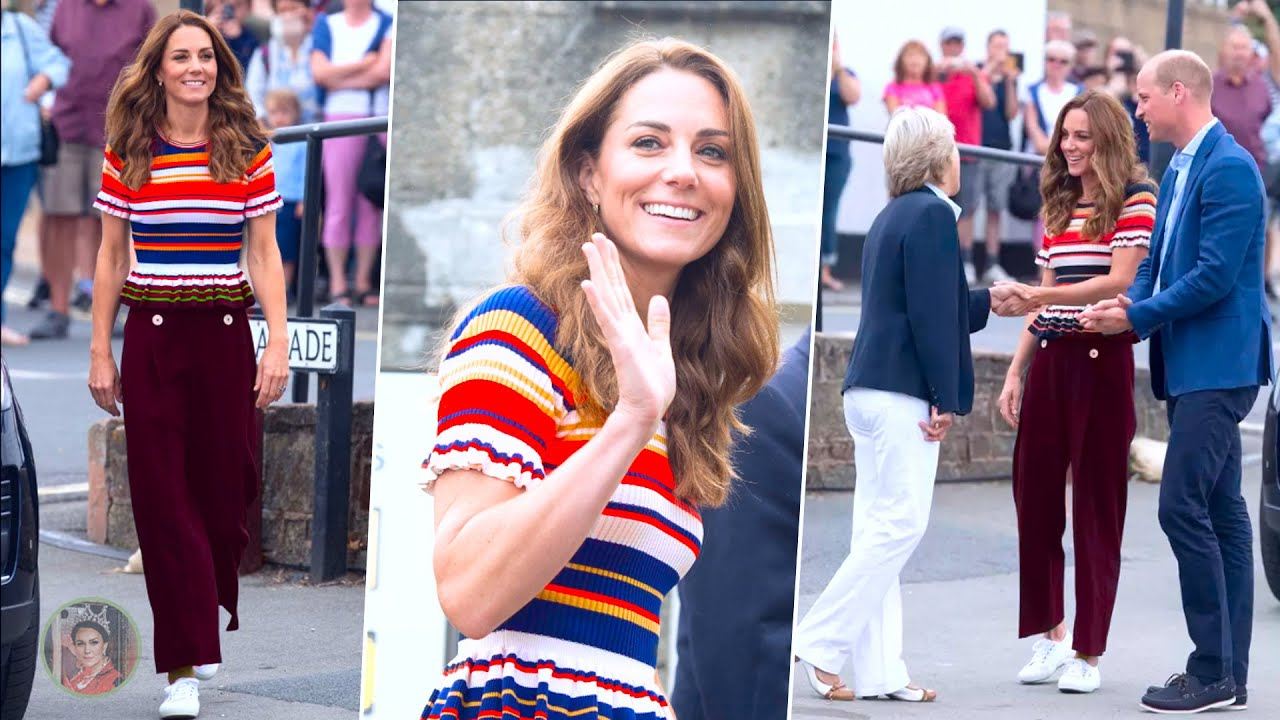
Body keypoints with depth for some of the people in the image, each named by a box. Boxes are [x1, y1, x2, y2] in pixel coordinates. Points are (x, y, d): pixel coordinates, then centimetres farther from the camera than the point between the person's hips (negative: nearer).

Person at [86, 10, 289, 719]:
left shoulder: (247, 151, 4)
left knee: (224, 489, 4)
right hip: (152, 338, 0)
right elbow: (111, 258, 7)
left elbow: (264, 255, 4)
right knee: (162, 495, -3)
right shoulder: (127, 153, 4)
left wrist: (278, 343, -5)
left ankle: (202, 631, 27)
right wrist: (100, 351, 4)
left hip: (224, 337, 0)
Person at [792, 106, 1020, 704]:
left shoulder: (894, 216, 18)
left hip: (871, 388, 10)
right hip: (902, 392, -10)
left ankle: (879, 670, 10)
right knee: (899, 526, -7)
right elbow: (932, 315, -15)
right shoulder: (932, 213, -10)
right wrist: (945, 399, -13)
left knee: (880, 530, 8)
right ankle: (818, 643, -8)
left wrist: (986, 301, 37)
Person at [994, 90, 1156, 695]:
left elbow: (1119, 282, -15)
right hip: (1049, 360, 7)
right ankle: (1049, 635, 18)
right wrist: (1015, 371, 14)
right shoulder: (1057, 207, 17)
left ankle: (1088, 652, 4)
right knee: (1033, 494, 5)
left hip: (1101, 361, -7)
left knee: (1097, 504, -1)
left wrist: (1039, 296, -25)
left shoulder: (1135, 200, -4)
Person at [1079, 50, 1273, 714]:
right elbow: (1157, 261, 17)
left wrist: (1137, 316, -15)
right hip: (1189, 366, 10)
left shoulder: (1228, 167, -15)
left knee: (1183, 505, -13)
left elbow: (1215, 275, -21)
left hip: (1218, 365, -10)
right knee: (1220, 510, 10)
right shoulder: (1178, 170, 15)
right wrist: (1127, 303, -2)